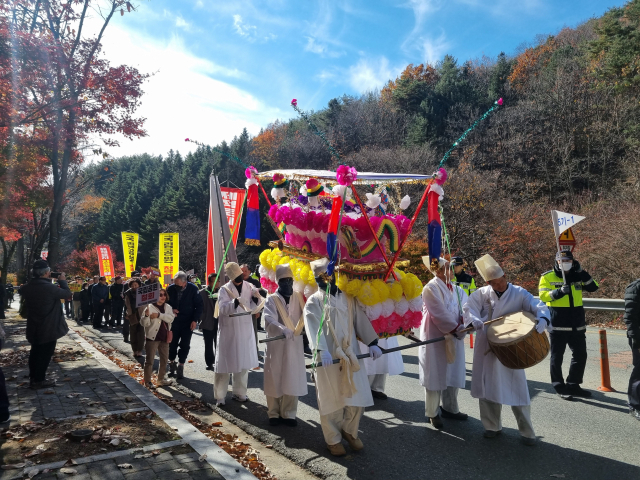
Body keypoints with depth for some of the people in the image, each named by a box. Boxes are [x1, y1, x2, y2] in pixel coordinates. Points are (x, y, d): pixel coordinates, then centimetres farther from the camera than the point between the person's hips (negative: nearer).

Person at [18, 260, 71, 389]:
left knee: (35, 352, 19)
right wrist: (62, 281, 3)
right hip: (49, 328, -7)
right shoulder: (50, 287, -23)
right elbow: (67, 294, -12)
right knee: (45, 354, 3)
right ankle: (39, 380, 8)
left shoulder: (27, 287, -1)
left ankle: (33, 377, 29)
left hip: (33, 327, 7)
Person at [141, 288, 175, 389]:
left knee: (164, 359, 14)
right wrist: (146, 315, -32)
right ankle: (147, 381, 11)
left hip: (164, 337, 6)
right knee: (149, 360, 0)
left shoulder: (168, 307, 6)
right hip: (152, 337, -5)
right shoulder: (150, 307, -9)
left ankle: (160, 379, 28)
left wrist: (158, 315, -22)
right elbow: (144, 323, -12)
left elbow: (171, 318, -11)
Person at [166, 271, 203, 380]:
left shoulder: (193, 289, -13)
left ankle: (180, 367, 10)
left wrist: (195, 320, -12)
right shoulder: (170, 288, -6)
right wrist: (171, 310, -11)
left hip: (188, 322, -2)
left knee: (185, 345, 0)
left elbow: (199, 305, -7)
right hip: (174, 321, 2)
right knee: (172, 343, 7)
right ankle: (172, 363, 26)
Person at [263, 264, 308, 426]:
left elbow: (305, 317, 9)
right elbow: (270, 321, -20)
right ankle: (274, 413, 21)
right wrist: (284, 330, -36)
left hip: (295, 345, 2)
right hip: (276, 345, -2)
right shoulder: (271, 300, -5)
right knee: (275, 379, 6)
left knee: (292, 380, 6)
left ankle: (288, 414, 20)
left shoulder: (299, 297, 6)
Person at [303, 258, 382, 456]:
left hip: (351, 355, 4)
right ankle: (333, 439, 25)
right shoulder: (314, 302, -2)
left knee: (357, 395, 7)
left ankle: (349, 431, 32)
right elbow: (313, 327, -16)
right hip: (328, 357, -4)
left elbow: (361, 319, 6)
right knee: (331, 398, 5)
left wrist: (372, 343, -6)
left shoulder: (348, 298, 11)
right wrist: (321, 350, -32)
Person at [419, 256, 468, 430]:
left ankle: (449, 408, 32)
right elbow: (439, 313, -20)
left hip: (454, 337, 7)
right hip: (435, 338, -7)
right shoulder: (431, 288, -13)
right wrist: (455, 327, -20)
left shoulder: (456, 289, 9)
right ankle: (433, 413, 17)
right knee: (435, 375, 3)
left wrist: (465, 319, -20)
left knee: (453, 373, 15)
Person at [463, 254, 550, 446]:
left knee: (517, 390, 2)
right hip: (486, 348, 2)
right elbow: (469, 307, -5)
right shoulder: (482, 294, -2)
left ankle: (527, 432, 19)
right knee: (487, 387, 12)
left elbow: (538, 306, -14)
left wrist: (542, 319, -36)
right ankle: (492, 426, 29)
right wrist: (476, 322, -25)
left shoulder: (519, 294, -7)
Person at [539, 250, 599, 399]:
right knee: (557, 357, 4)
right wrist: (559, 291, -29)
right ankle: (559, 387, 17)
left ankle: (573, 385, 28)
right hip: (558, 325, -5)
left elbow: (593, 287, 0)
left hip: (577, 325, 5)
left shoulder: (577, 276, 10)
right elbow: (543, 295, -13)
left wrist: (581, 272, -11)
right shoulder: (547, 277, -5)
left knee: (580, 355, 13)